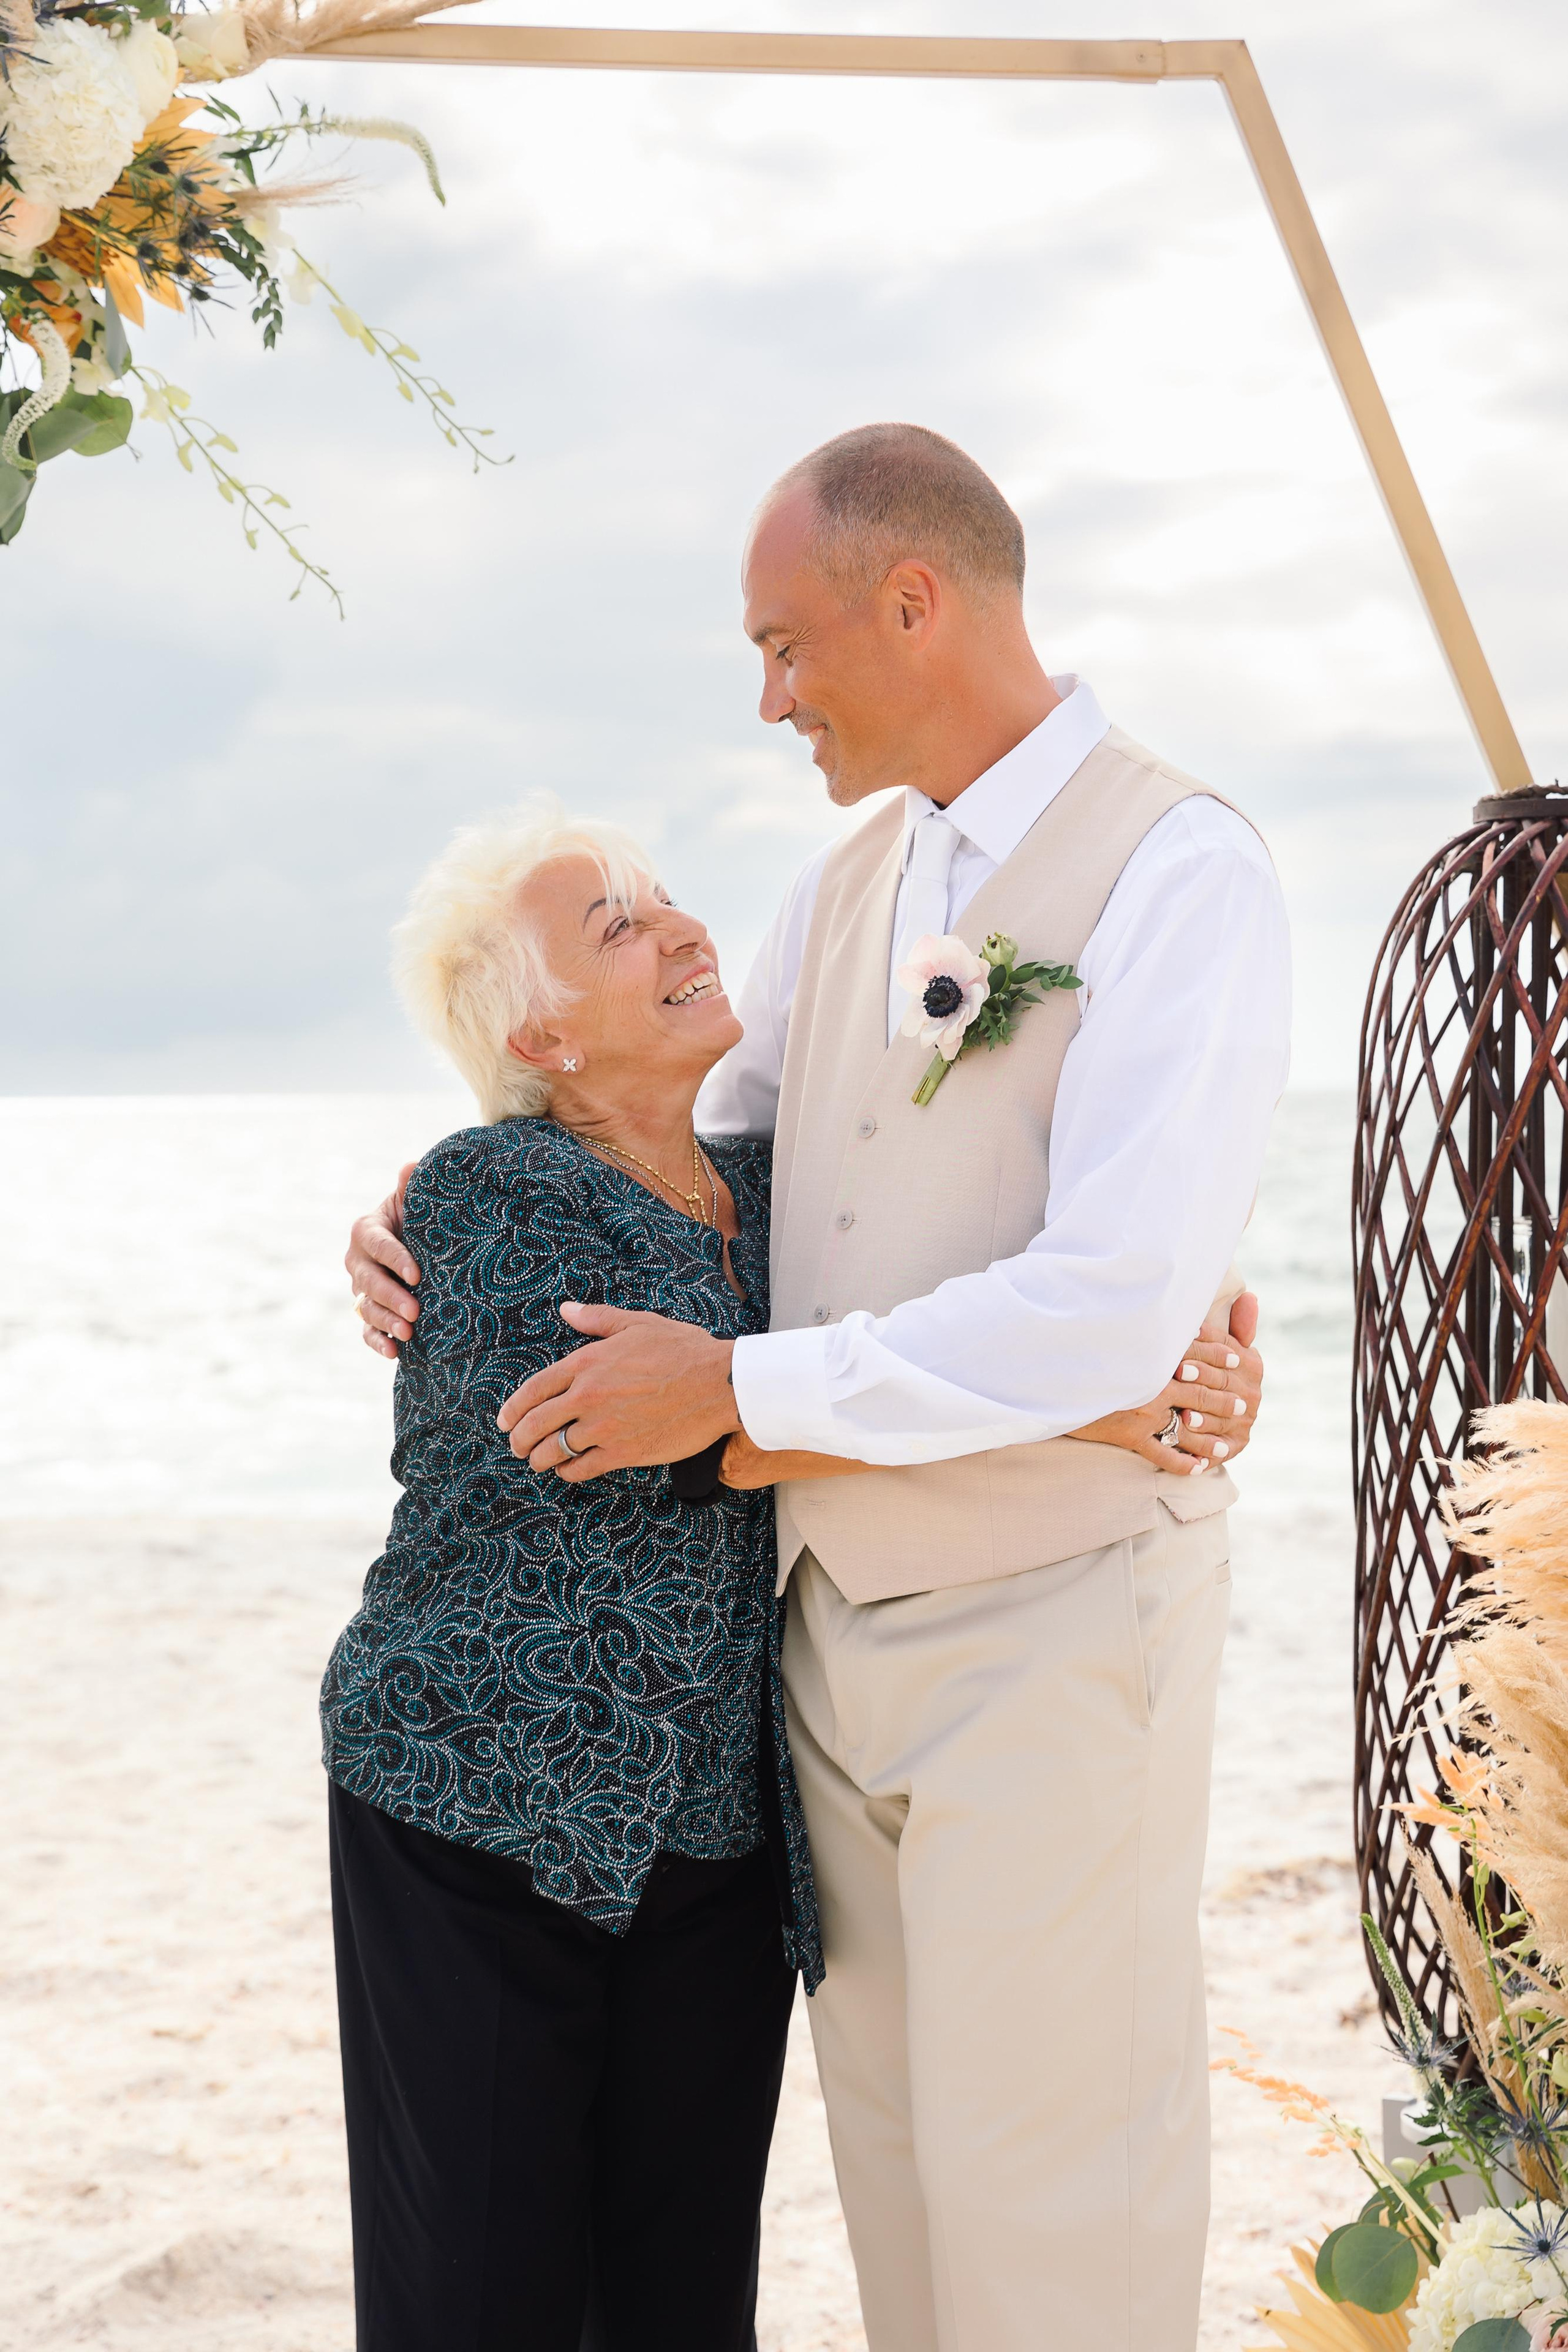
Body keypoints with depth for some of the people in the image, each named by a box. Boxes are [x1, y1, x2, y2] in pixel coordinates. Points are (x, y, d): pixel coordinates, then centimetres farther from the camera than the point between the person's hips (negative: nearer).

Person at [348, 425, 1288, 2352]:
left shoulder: (1176, 872, -15)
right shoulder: (845, 888, 10)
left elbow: (1118, 1308, -25)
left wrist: (740, 1388, -19)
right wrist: (429, 1218, 7)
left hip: (1050, 1619, -7)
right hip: (834, 1604, 7)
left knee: (1045, 2188, 2)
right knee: (889, 2131, 17)